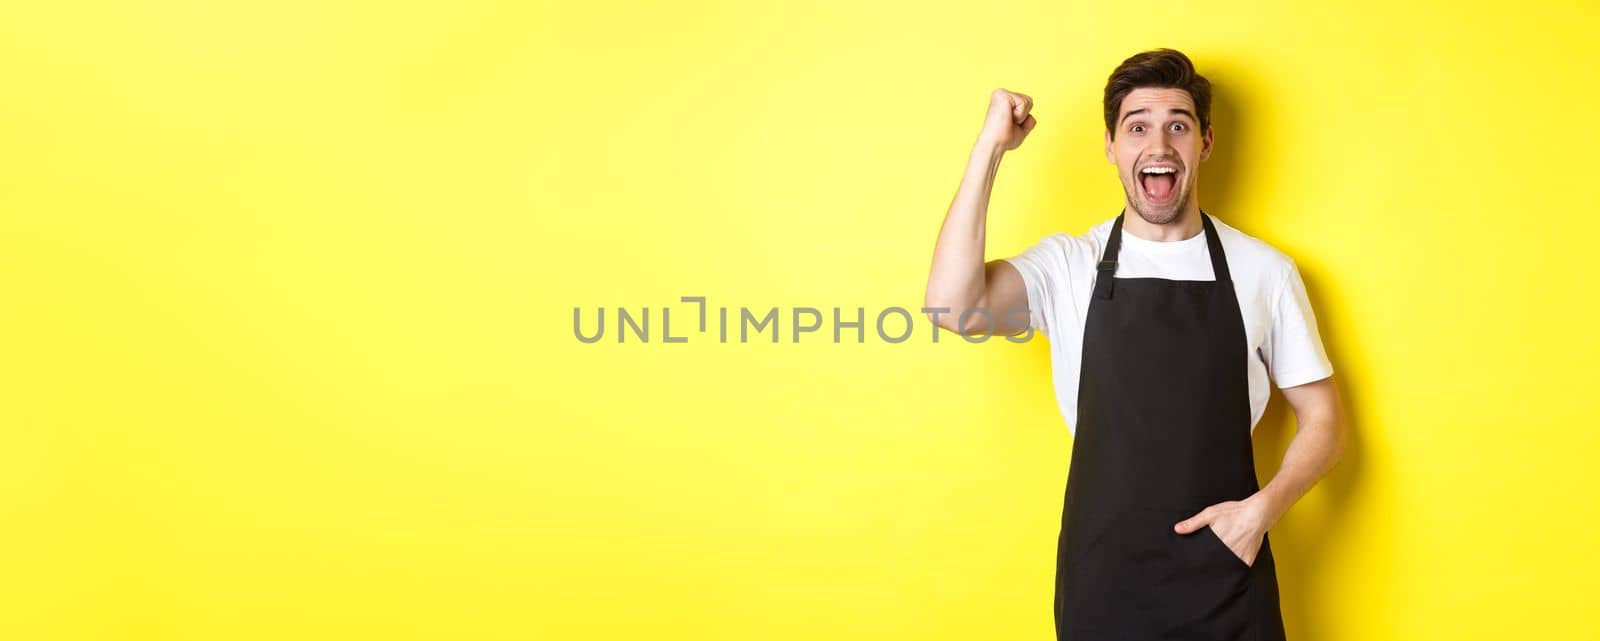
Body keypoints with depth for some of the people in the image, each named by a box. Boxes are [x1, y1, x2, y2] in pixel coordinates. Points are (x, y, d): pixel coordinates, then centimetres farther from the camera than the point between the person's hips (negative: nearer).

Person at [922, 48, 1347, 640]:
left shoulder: (1263, 271, 0)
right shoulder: (1068, 266, -2)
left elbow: (1322, 419, 7)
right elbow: (952, 306, -21)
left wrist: (1263, 507, -10)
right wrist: (990, 148, -19)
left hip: (1226, 580, 1)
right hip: (1101, 579, 0)